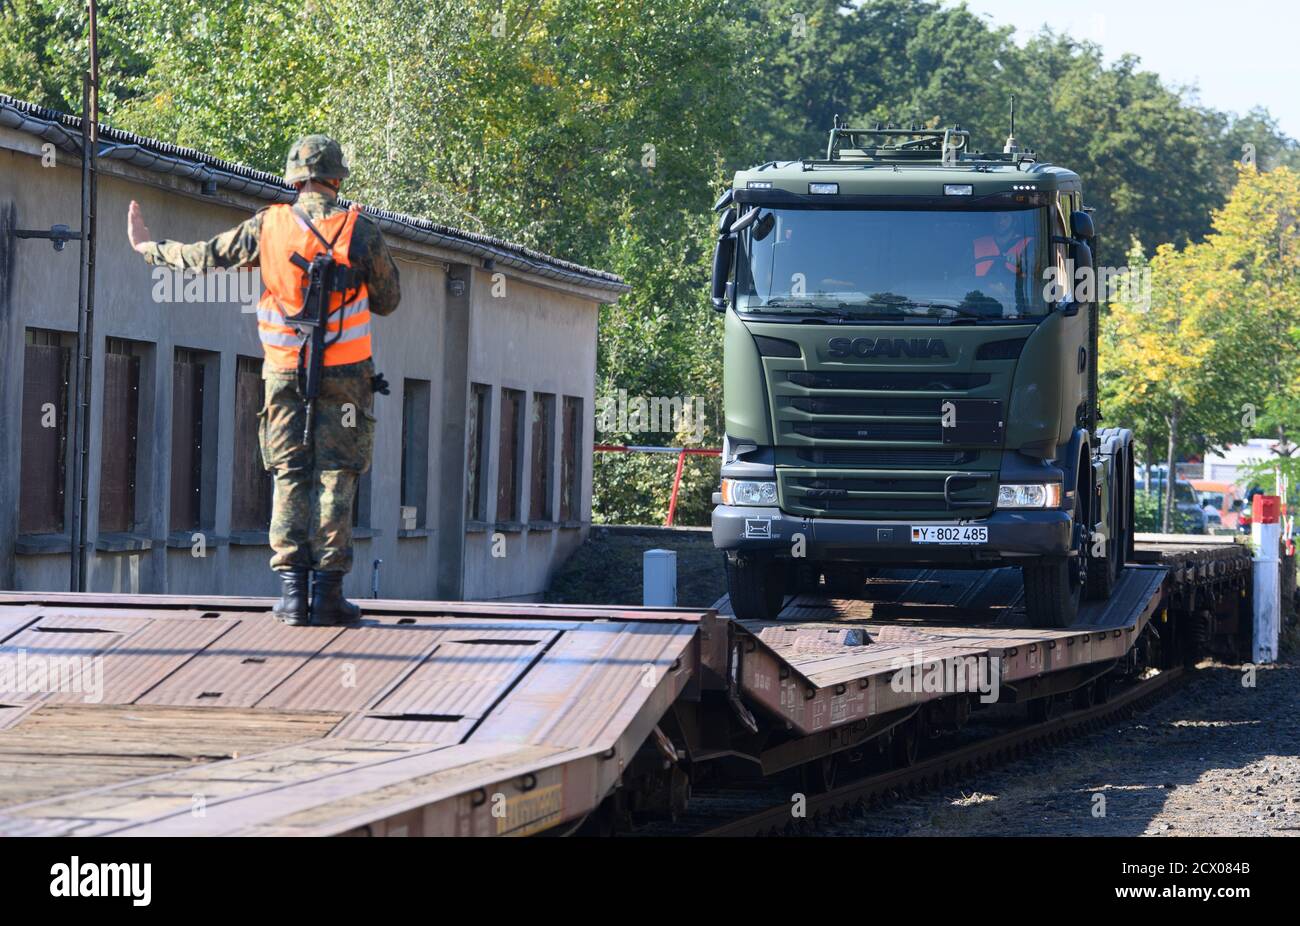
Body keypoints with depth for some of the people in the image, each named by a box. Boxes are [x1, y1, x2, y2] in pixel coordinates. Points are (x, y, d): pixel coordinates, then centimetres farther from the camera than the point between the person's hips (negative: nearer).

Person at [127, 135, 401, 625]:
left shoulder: (268, 226, -1)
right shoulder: (362, 231, -5)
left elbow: (205, 255, 10)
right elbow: (388, 300, 5)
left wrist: (148, 246, 26)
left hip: (285, 373, 1)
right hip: (344, 375, -1)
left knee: (290, 478, 6)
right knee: (335, 477, 0)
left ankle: (292, 590, 0)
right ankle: (327, 592, -4)